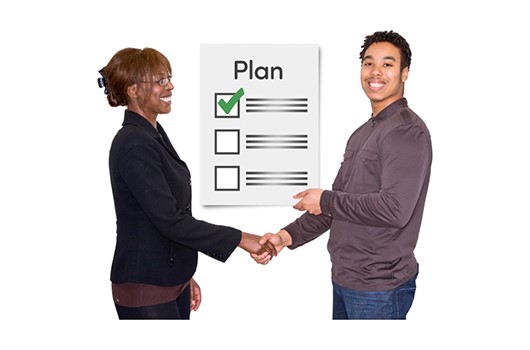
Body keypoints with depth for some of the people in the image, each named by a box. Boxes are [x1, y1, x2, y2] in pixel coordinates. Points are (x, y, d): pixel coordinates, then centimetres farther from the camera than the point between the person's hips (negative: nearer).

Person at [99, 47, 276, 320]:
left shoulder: (153, 134, 10)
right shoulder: (134, 145, -20)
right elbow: (170, 220, -24)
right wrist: (240, 239, -20)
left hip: (170, 281, 9)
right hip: (145, 291, -9)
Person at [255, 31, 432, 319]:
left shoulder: (407, 130, -14)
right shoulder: (362, 133, 14)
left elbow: (395, 209, -24)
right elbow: (336, 203, 15)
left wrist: (325, 200, -13)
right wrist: (288, 236, 2)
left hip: (379, 287, -8)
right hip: (345, 280, 8)